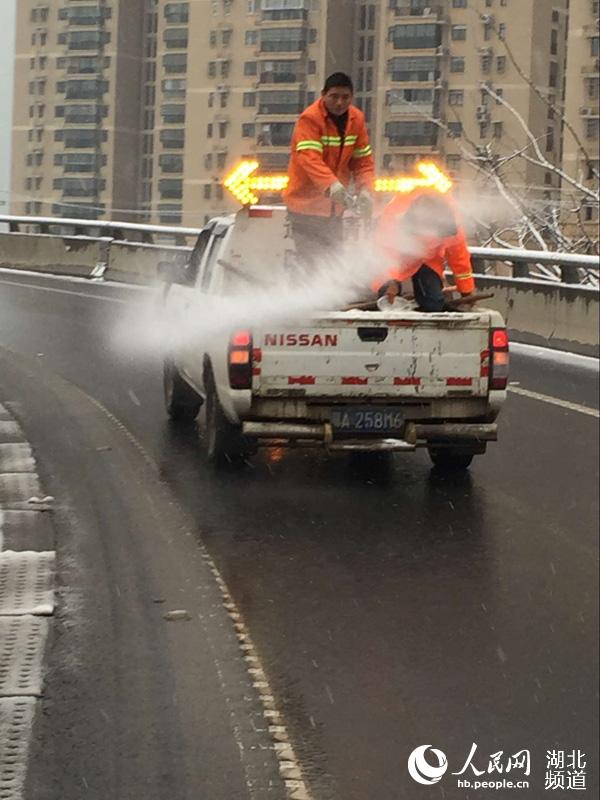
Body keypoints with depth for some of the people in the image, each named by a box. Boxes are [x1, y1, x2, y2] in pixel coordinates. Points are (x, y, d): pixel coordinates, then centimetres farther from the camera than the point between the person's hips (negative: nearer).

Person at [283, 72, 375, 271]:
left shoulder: (357, 119, 4)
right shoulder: (310, 119, -16)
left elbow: (363, 160, 6)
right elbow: (309, 158, -29)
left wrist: (365, 189, -13)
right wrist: (332, 185, -45)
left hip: (334, 207, 7)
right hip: (306, 204, -7)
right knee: (311, 262, -13)